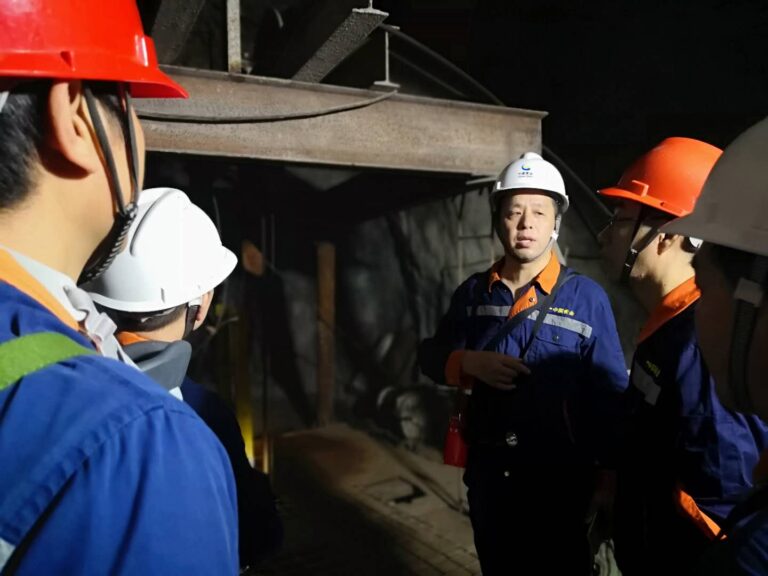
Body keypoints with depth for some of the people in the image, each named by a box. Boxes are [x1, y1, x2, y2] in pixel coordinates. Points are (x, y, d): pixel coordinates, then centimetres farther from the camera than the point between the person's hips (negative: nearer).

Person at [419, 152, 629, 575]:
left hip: (561, 479, -3)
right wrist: (468, 361, -14)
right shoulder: (473, 292, 0)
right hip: (488, 473, 4)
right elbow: (430, 354, 6)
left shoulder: (587, 297, -11)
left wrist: (609, 473, -10)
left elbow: (610, 394, -9)